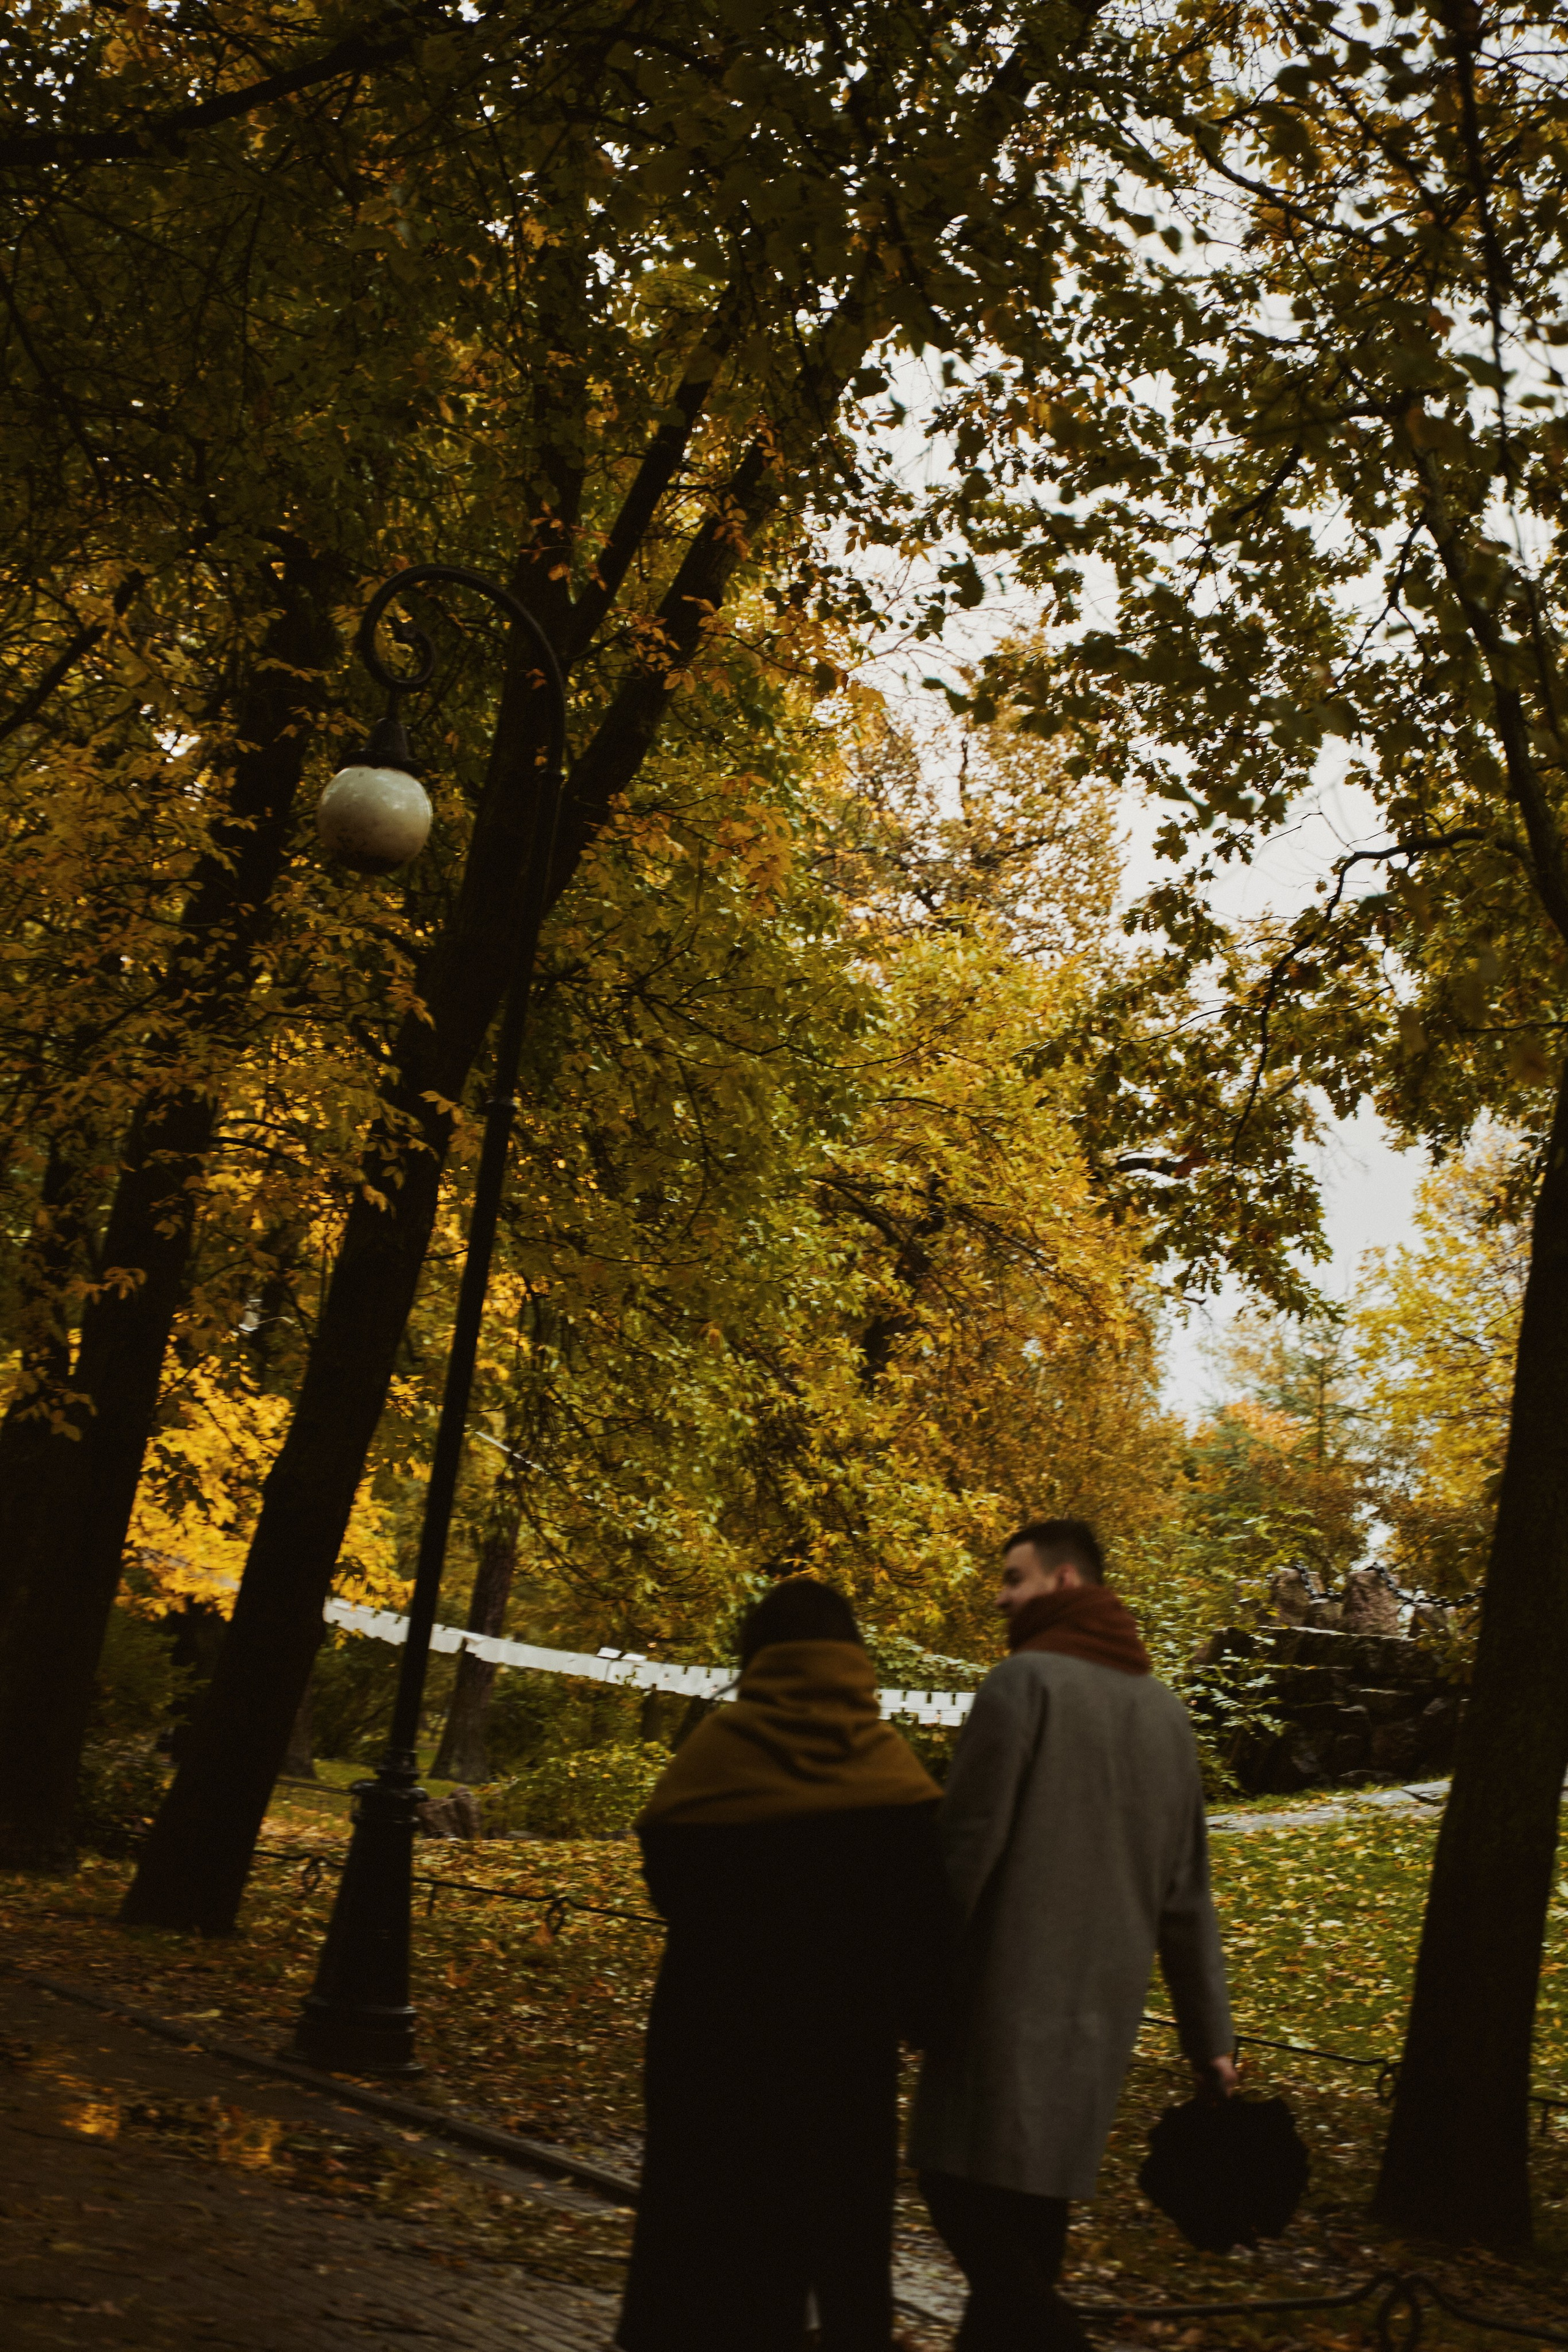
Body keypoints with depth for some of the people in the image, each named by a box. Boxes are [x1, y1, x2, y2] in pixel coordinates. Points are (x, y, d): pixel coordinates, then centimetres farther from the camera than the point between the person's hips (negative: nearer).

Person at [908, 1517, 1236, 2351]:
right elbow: (1186, 1894, 14)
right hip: (1103, 2007, 7)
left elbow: (965, 1844, -15)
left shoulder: (1025, 1681, -9)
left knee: (966, 2186, -2)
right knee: (1033, 2204, 15)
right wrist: (1210, 2038, 16)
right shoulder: (1165, 1708, 13)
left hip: (1009, 1996, -7)